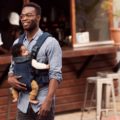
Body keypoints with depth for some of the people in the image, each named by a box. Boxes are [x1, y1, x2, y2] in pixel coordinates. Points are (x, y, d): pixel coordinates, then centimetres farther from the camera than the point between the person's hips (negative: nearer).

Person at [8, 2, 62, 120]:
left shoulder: (50, 43, -6)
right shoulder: (17, 43, 11)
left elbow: (56, 74, -12)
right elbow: (12, 68, 20)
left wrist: (48, 101, -22)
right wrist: (10, 79, -4)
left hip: (43, 102, -5)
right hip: (23, 103, 5)